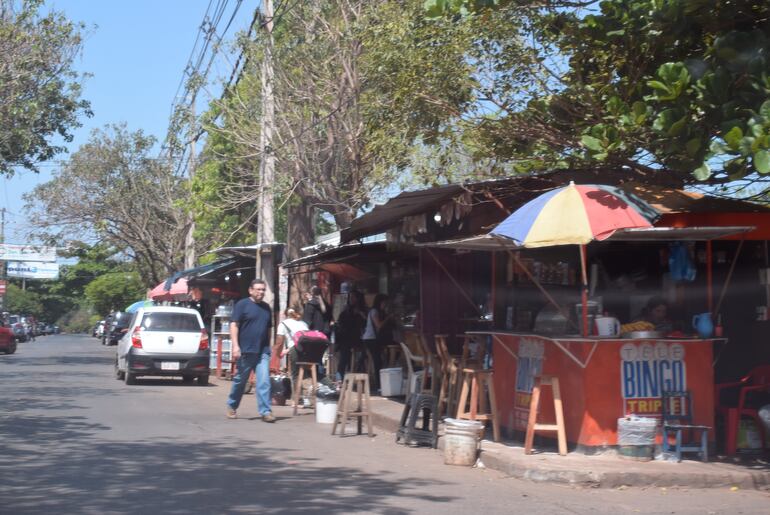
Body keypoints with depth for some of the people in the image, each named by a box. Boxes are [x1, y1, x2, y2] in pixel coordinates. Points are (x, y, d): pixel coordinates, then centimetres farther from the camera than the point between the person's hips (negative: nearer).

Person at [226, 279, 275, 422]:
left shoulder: (266, 307, 15)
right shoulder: (242, 304, -2)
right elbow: (234, 325, -7)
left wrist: (268, 347, 20)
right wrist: (235, 346, -16)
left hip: (263, 351, 4)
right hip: (246, 350, -4)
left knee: (264, 381, -8)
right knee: (240, 380, 8)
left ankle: (265, 411, -10)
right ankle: (232, 407, 27)